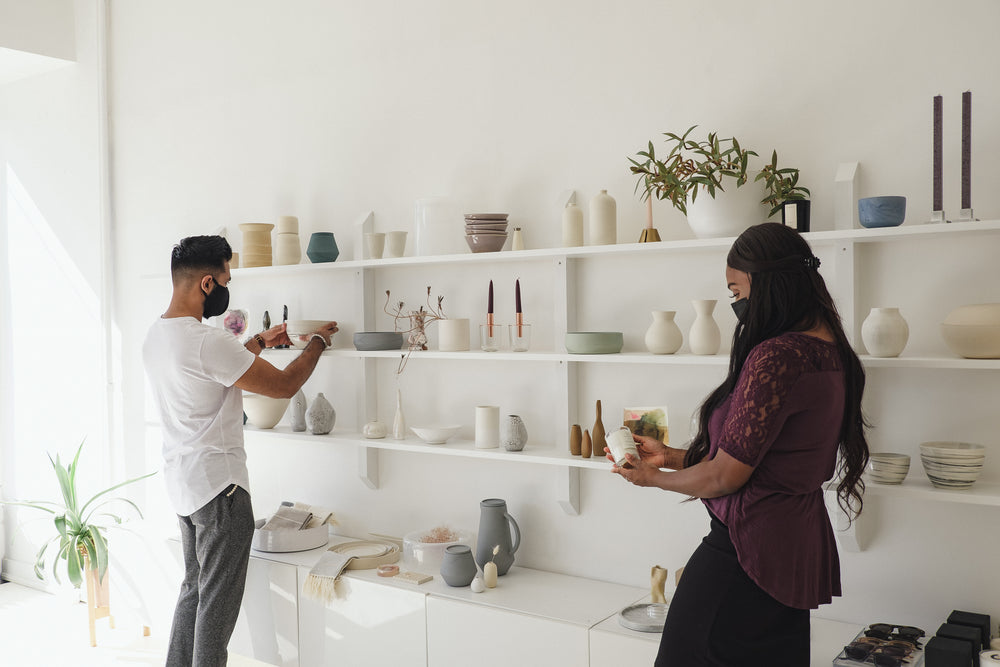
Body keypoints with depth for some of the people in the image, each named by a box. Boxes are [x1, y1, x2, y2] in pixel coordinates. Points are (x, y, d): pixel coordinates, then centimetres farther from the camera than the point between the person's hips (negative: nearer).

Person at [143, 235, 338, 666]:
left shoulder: (155, 336, 6)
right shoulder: (209, 342, -24)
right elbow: (284, 385, -16)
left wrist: (260, 341, 25)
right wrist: (319, 341, -1)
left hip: (181, 482, 9)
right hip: (218, 485, -9)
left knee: (194, 588, 21)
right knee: (218, 600, 3)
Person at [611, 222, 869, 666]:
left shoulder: (775, 357, -22)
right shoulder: (829, 351, 8)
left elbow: (726, 477, -18)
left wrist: (655, 478, 0)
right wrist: (673, 457, 16)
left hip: (746, 547, -10)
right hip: (799, 550, 10)